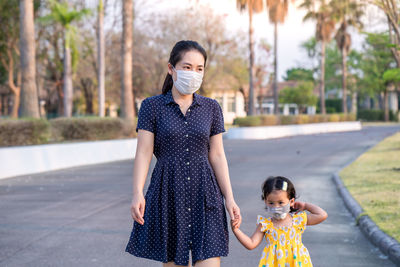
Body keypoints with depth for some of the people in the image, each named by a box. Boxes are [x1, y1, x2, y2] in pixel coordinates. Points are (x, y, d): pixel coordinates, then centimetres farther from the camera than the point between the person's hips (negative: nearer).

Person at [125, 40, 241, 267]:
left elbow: (217, 156, 9)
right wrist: (137, 193, -16)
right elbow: (144, 153, -4)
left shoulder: (211, 108, 8)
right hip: (168, 193, -1)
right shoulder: (152, 106, 1)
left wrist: (229, 198, 3)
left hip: (204, 194, 1)